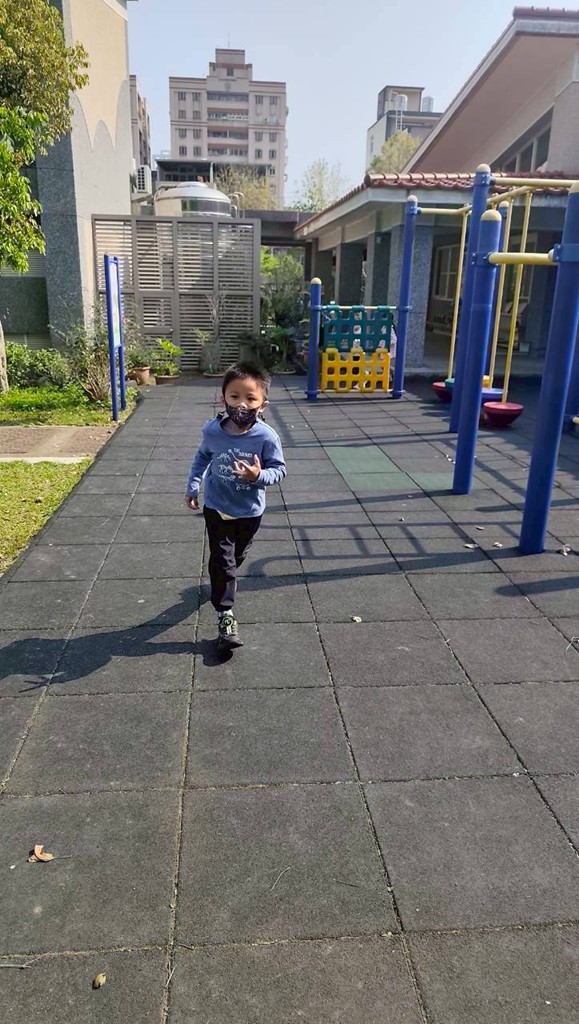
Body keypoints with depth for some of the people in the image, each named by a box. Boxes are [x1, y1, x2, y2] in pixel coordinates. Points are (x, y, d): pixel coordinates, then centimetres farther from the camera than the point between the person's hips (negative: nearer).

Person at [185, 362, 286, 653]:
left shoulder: (267, 437, -23)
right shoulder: (212, 430, -16)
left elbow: (279, 469, -13)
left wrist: (259, 476, -33)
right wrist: (192, 487, 7)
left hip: (249, 511, 1)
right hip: (216, 507, 0)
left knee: (237, 556, 23)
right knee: (221, 559, -3)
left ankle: (222, 581, 55)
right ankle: (225, 615, 4)